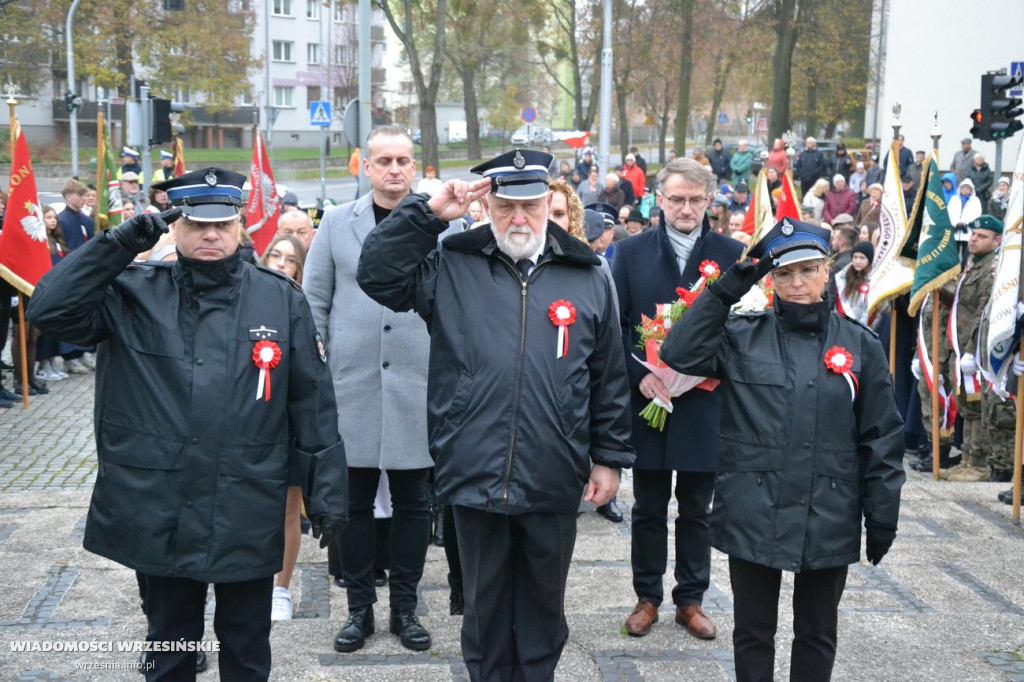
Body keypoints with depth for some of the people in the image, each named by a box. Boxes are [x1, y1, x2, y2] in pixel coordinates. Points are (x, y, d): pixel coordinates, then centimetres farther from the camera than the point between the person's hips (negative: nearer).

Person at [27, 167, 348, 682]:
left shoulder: (281, 300, 0)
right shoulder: (135, 293, 1)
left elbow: (313, 403, 1)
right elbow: (50, 310, -12)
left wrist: (326, 492, 0)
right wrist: (119, 245, -15)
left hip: (249, 518, 0)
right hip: (159, 517, 1)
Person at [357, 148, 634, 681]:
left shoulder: (587, 278, 3)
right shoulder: (452, 269, 2)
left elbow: (609, 378, 6)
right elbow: (376, 274, -6)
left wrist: (609, 456, 6)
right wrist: (428, 214, -10)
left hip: (554, 483, 1)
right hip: (475, 477, 0)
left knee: (544, 605, 18)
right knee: (485, 607, 15)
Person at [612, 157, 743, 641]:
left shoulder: (732, 254, 1)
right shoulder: (632, 252, 2)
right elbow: (615, 325, 0)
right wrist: (639, 374, -12)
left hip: (705, 403, 0)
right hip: (647, 400, 0)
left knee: (696, 510, 11)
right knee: (648, 508, 11)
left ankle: (691, 600, 25)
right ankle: (647, 597, 25)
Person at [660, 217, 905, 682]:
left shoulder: (859, 345, 0)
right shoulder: (742, 337, 0)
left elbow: (882, 439, 2)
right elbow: (680, 355, -16)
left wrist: (882, 518, 0)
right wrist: (726, 290, -16)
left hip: (828, 521, 1)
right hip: (753, 517, 0)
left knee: (816, 634, 15)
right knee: (753, 631, 12)